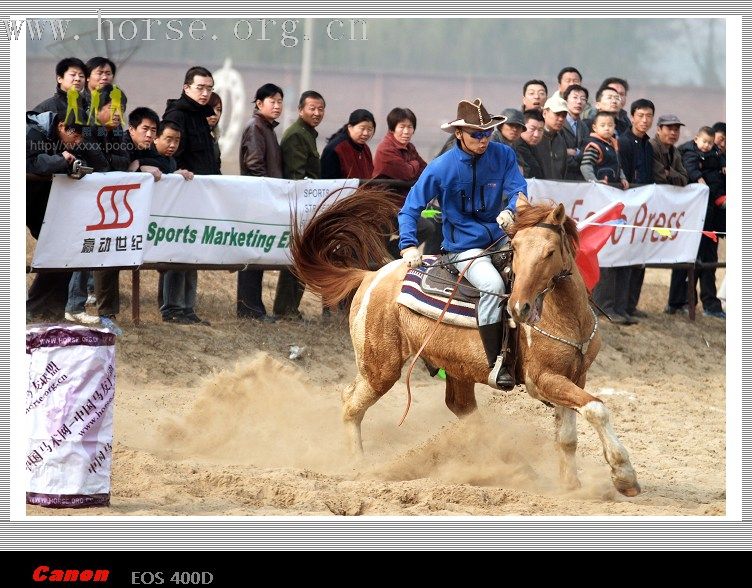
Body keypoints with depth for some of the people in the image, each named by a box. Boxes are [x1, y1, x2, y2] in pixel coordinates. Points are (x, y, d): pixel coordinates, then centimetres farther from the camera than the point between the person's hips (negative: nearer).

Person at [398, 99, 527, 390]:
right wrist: (409, 245, -15)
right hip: (464, 248, -5)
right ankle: (495, 364, -28)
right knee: (492, 284, -31)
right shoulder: (442, 167, -9)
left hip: (500, 238, 5)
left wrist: (511, 211, -30)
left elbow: (518, 189, -7)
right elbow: (411, 207, -2)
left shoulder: (503, 155, -1)